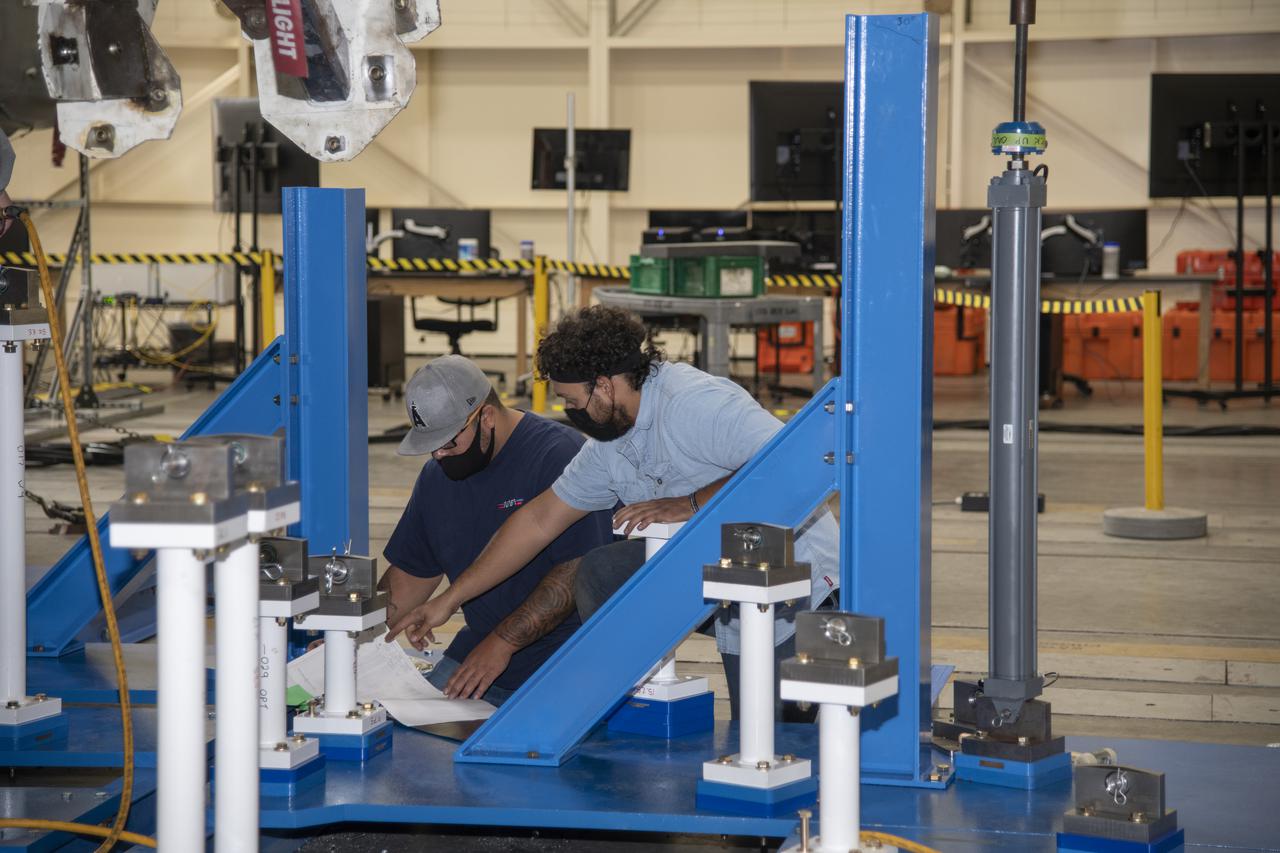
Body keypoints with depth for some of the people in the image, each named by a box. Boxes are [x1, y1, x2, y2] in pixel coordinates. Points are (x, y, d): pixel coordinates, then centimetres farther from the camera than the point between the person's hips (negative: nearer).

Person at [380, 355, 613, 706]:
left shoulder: (560, 455, -14)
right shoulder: (436, 475, 11)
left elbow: (580, 570, -20)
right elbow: (413, 572, 20)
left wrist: (504, 641, -23)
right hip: (474, 650, 6)